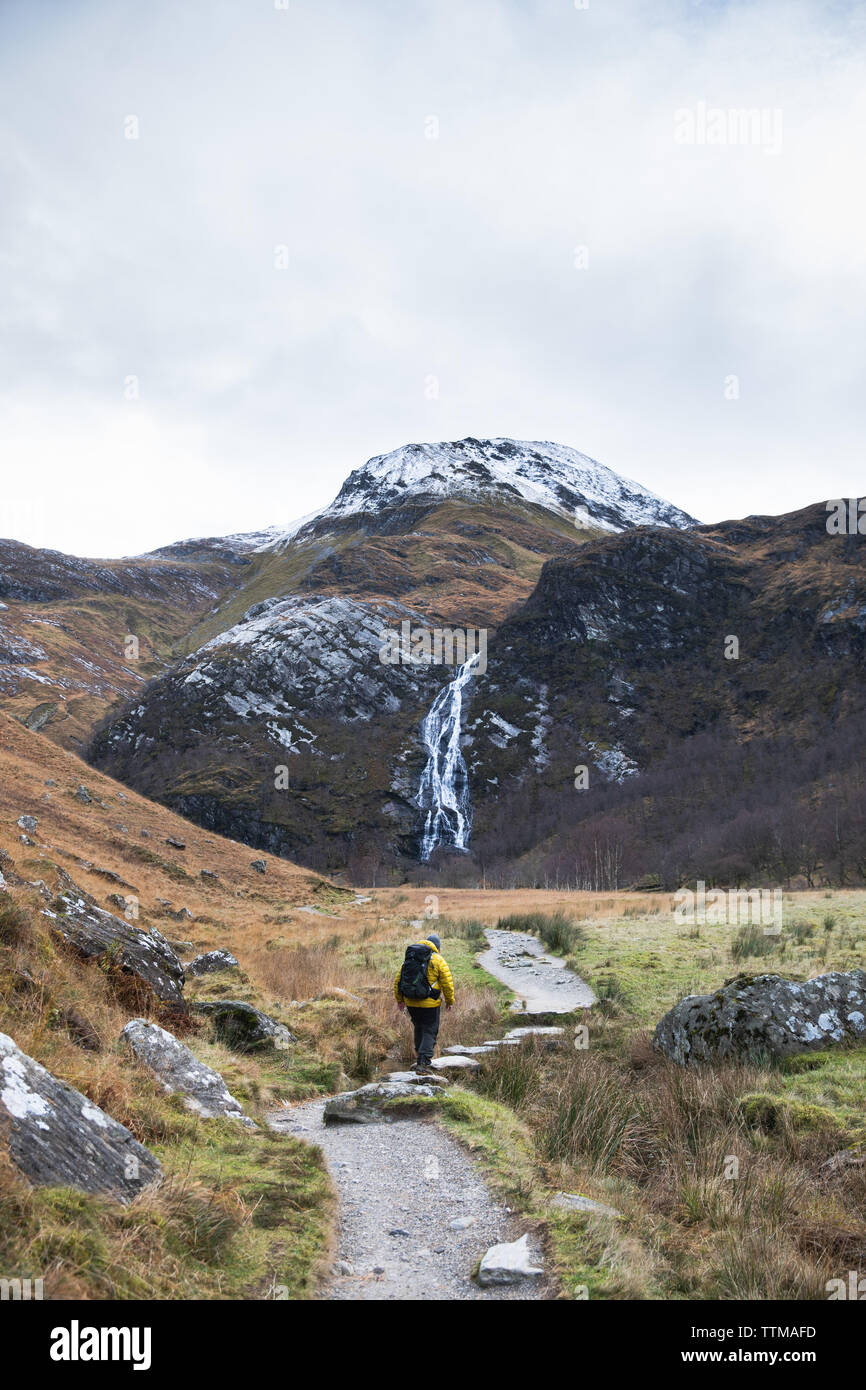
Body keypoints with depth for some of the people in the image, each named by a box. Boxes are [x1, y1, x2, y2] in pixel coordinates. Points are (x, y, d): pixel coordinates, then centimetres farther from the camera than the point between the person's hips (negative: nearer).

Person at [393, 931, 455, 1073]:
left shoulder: (408, 958, 8)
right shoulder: (438, 960, -6)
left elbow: (397, 980, 10)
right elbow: (447, 983, -7)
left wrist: (400, 1000, 20)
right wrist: (450, 1001, 6)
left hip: (411, 1003, 5)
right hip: (430, 1003, -5)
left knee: (419, 1027, 25)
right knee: (430, 1031, 4)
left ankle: (420, 1055, 35)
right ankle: (423, 1062, -7)